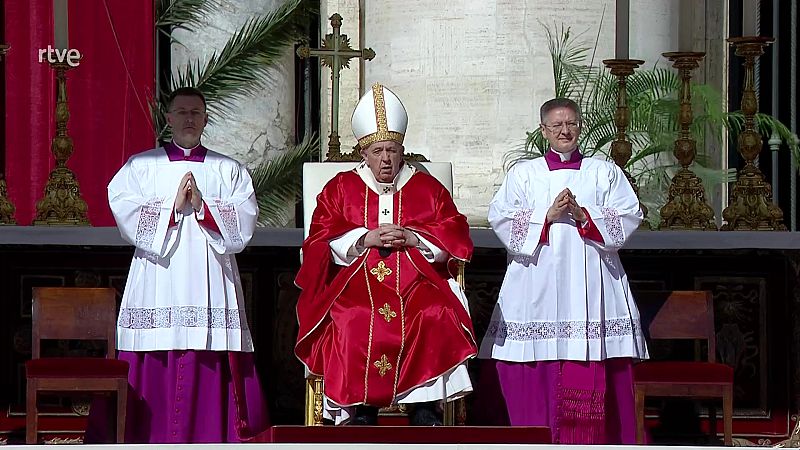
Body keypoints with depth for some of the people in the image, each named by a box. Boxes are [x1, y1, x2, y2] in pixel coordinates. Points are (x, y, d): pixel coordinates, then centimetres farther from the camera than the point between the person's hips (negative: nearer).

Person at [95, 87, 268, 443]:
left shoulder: (230, 171, 14)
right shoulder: (140, 167, 12)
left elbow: (244, 223, 1)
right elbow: (127, 216, -3)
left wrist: (202, 206, -10)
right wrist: (173, 206, -10)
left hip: (210, 286, 1)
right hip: (156, 288, -1)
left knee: (209, 375, -6)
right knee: (156, 372, -7)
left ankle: (210, 437, -4)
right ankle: (152, 438, -5)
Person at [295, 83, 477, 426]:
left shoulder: (428, 189, 18)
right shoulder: (340, 188, 18)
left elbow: (454, 239, 8)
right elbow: (322, 240, 6)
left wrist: (412, 238, -8)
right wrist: (366, 239, -8)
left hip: (416, 283, 0)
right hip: (356, 284, 0)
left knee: (435, 318, -33)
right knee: (353, 321, -34)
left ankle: (425, 410, -31)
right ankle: (361, 412, -30)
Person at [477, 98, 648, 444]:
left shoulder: (604, 173, 14)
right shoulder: (523, 174, 14)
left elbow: (629, 217, 3)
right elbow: (500, 217, 1)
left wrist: (583, 215, -11)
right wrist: (548, 216, -10)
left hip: (589, 284, 0)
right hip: (537, 284, 0)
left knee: (593, 374, -6)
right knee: (536, 373, -6)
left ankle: (592, 441, -4)